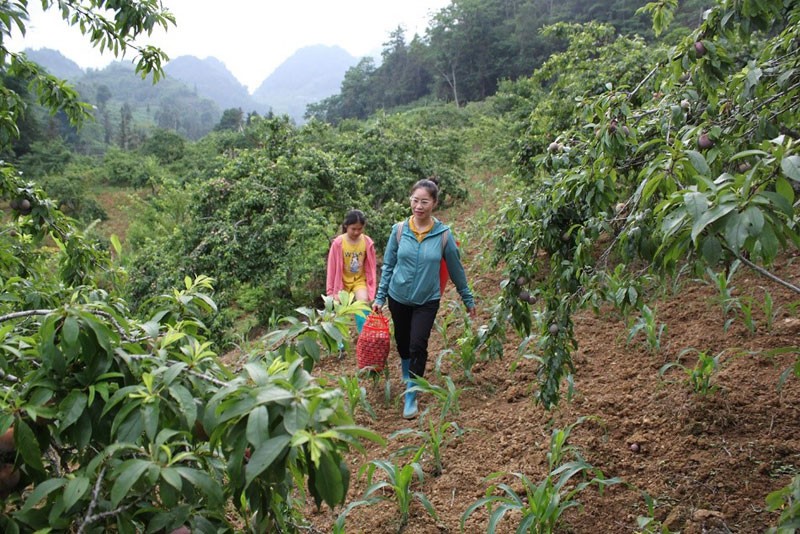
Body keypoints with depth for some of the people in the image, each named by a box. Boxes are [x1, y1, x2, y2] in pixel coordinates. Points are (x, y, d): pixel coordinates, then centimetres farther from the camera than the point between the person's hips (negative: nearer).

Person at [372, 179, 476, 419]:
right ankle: (406, 375, 44)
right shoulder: (399, 230, -8)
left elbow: (455, 269, 0)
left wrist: (468, 300, 7)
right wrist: (380, 297, 2)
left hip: (427, 301, -2)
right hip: (398, 298, 2)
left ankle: (411, 396, 6)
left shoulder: (444, 234, -10)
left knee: (418, 345, -10)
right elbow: (388, 265, 1)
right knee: (403, 342, 16)